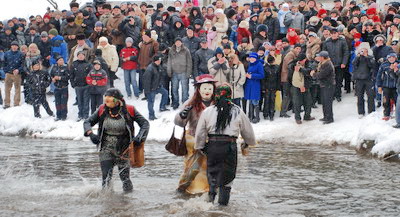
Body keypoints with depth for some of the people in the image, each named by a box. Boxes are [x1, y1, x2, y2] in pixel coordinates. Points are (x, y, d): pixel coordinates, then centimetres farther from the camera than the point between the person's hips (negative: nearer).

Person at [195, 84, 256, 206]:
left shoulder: (207, 111, 2)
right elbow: (247, 130, 14)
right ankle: (223, 200, 12)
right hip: (230, 146, -1)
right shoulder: (238, 112, 3)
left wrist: (200, 147, 21)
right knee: (228, 173, 11)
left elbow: (200, 133, 6)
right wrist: (248, 142, 34)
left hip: (212, 145, 1)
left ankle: (211, 194, -2)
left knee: (212, 170, 16)